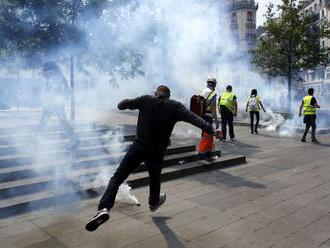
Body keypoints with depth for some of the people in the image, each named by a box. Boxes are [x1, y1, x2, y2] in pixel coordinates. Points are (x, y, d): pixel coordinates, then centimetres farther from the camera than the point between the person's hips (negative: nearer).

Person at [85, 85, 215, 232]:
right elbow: (192, 118, -13)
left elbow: (123, 105, 8)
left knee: (117, 178, 2)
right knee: (155, 178, 28)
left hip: (139, 147, -1)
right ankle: (153, 203, 52)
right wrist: (210, 129, -20)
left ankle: (104, 208, -16)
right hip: (157, 152, 1)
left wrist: (121, 104, 31)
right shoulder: (175, 106, 1)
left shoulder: (146, 100, 3)